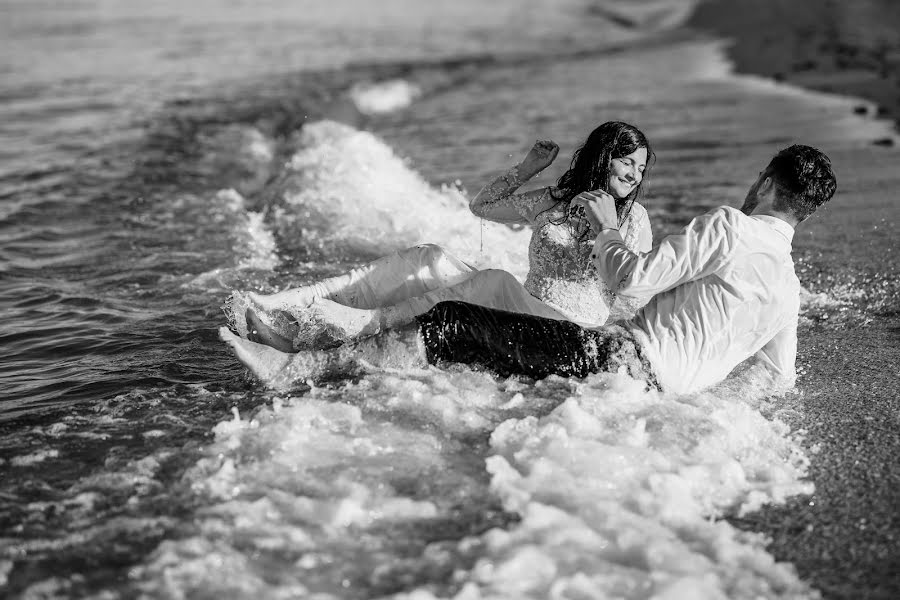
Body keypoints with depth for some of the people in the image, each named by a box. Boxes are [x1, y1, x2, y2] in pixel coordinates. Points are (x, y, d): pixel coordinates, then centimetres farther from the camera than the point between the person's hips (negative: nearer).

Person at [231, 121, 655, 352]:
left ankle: (346, 327, -43)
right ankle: (286, 306, -26)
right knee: (428, 259, -14)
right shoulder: (552, 201, 15)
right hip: (521, 309, 5)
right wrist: (527, 170, 14)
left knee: (495, 282, -34)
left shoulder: (634, 218, 7)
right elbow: (480, 206, 20)